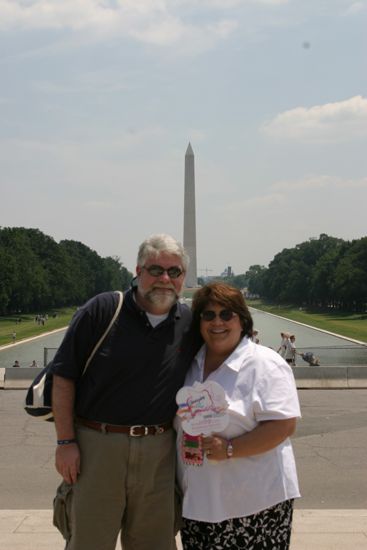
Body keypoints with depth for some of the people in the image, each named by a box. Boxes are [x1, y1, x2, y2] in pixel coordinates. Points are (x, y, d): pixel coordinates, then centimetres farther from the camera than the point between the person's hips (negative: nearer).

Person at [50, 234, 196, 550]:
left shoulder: (191, 322, 2)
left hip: (159, 451, 3)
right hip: (96, 444, -2)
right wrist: (66, 442, -8)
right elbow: (63, 376, -5)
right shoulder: (101, 310, -7)